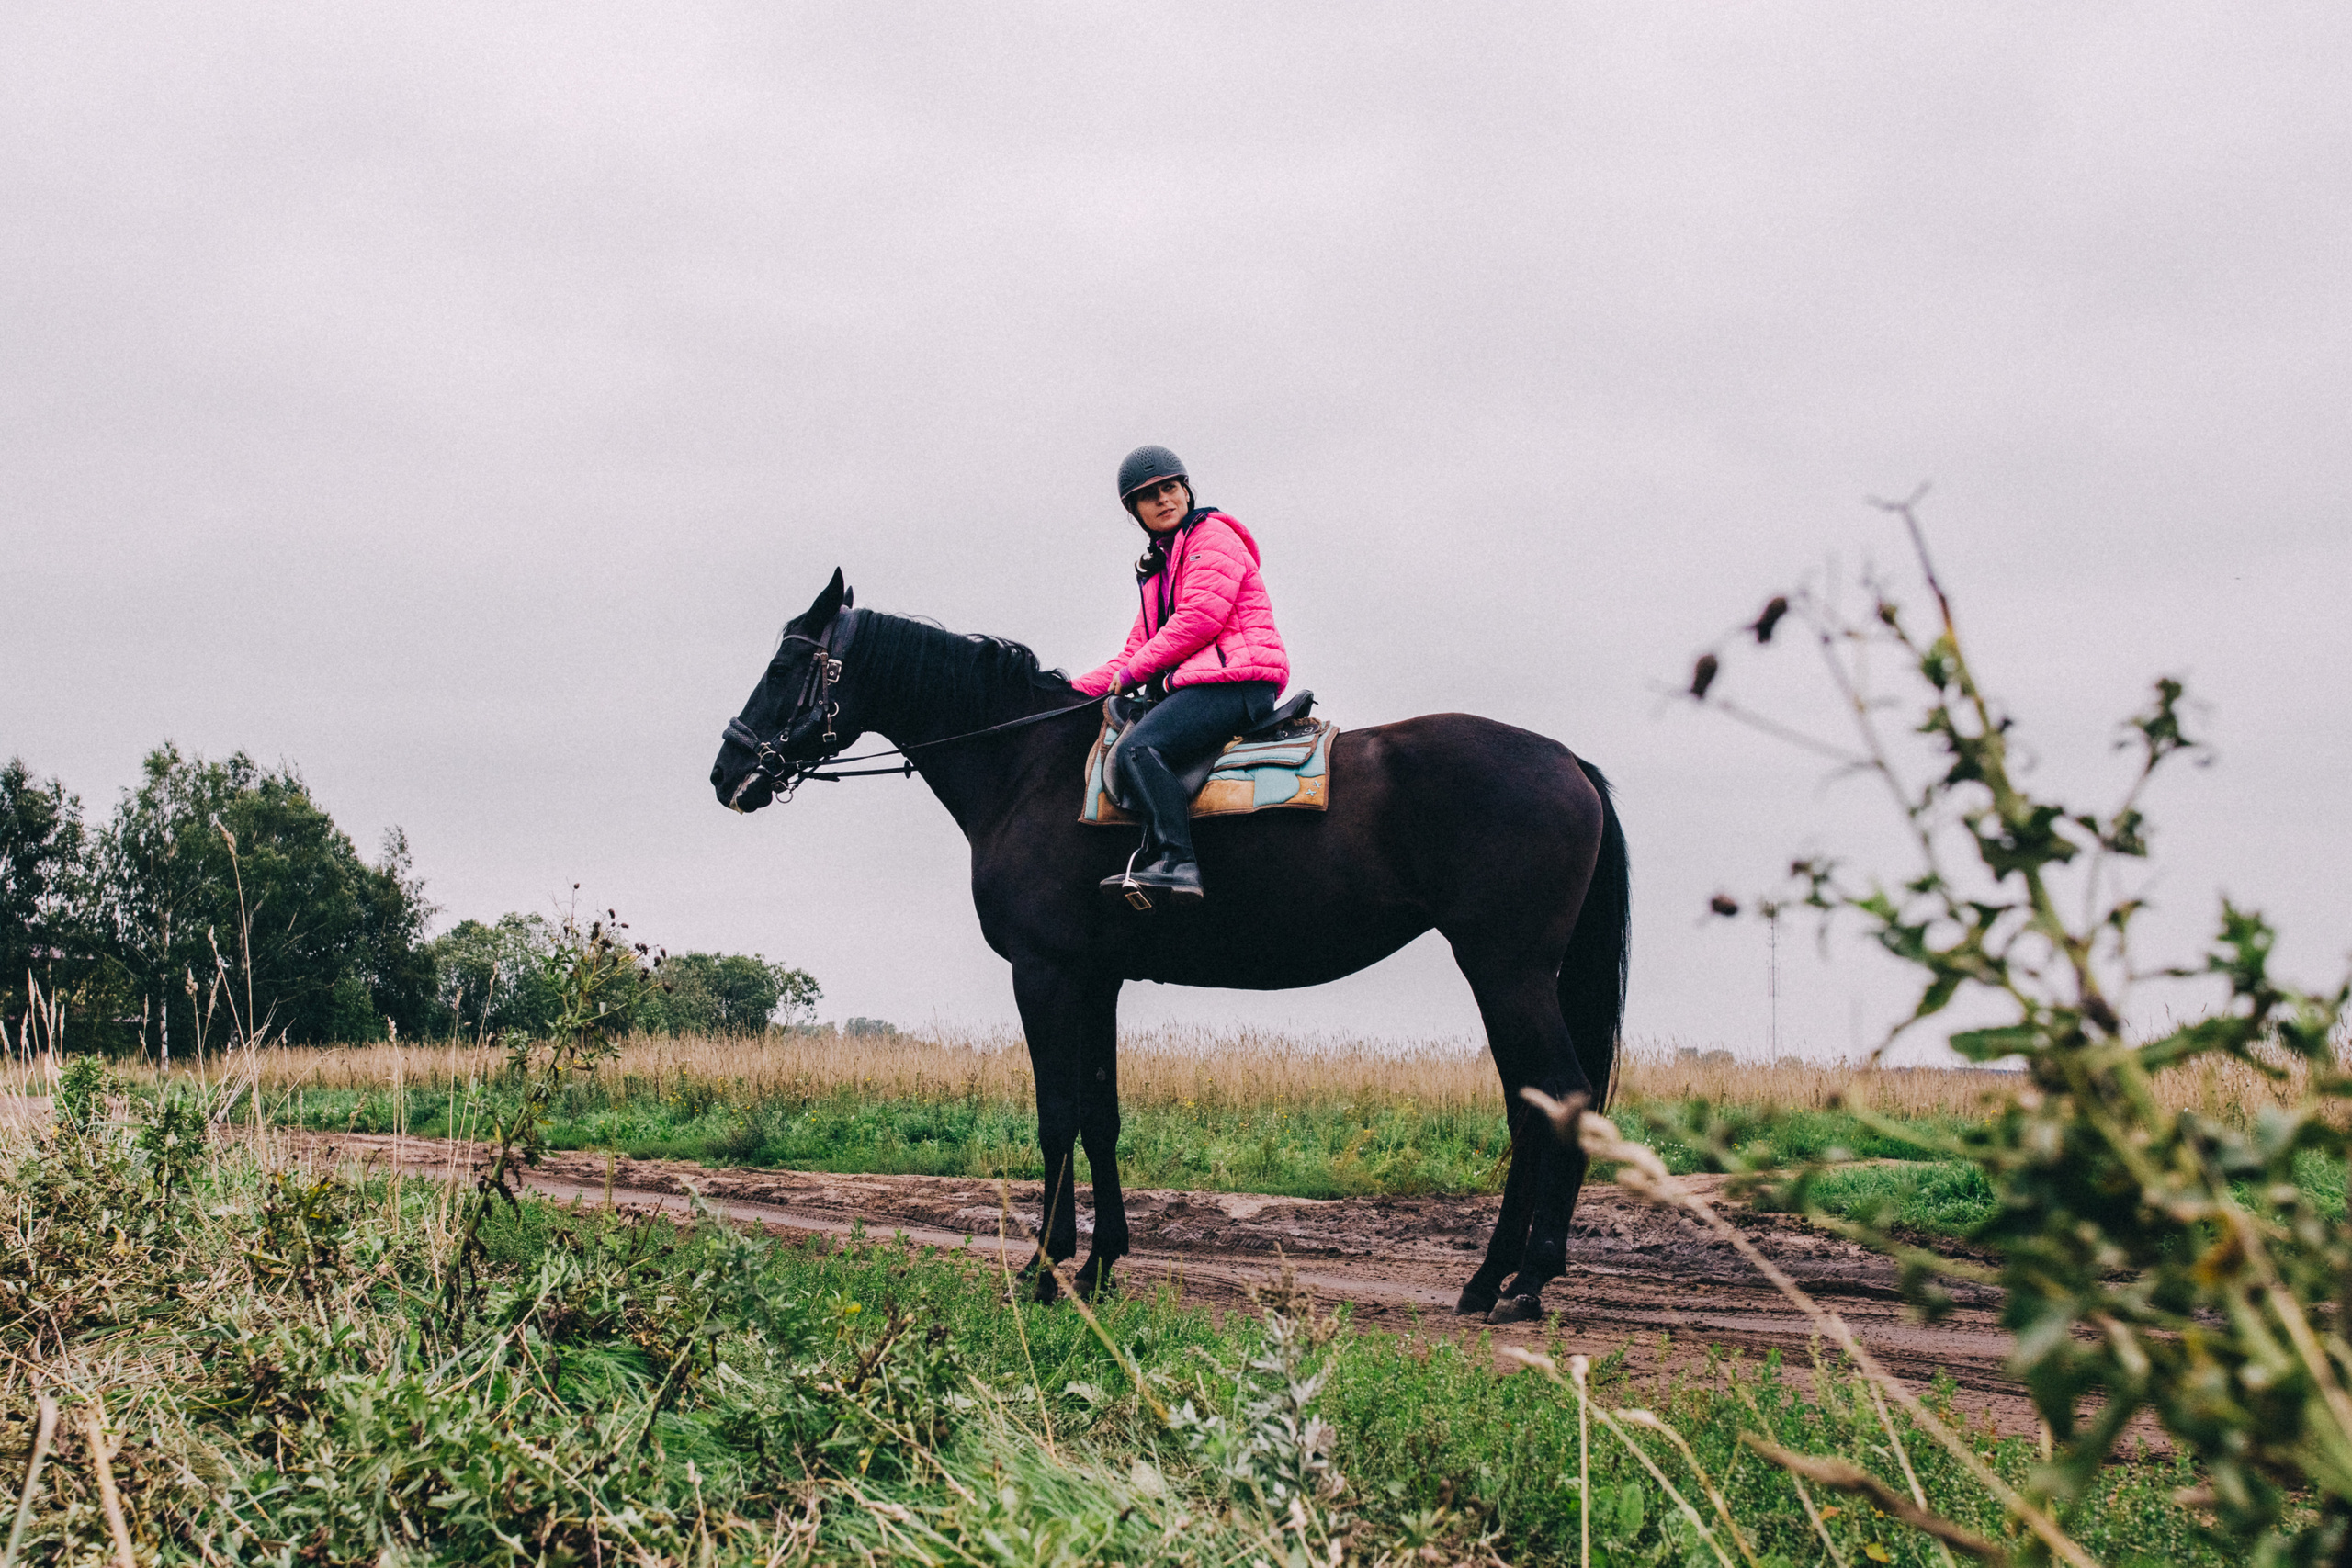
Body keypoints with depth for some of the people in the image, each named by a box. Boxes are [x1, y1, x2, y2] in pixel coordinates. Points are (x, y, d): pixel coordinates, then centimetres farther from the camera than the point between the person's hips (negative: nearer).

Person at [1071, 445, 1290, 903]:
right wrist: (1075, 692, 15)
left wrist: (1135, 671, -8)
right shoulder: (1157, 568, 28)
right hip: (1191, 686, 10)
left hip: (1235, 682, -10)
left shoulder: (1211, 535, 0)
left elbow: (1200, 617, -13)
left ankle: (1177, 862, -40)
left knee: (1139, 749, -29)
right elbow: (1136, 651, 28)